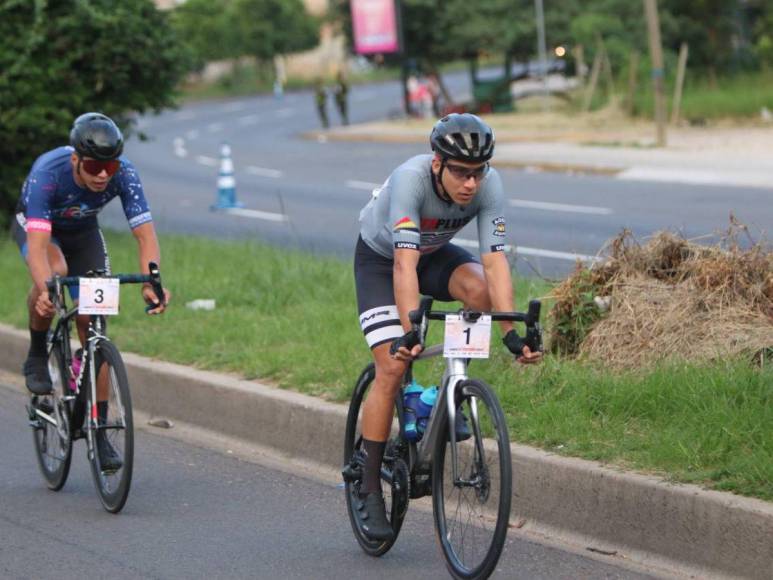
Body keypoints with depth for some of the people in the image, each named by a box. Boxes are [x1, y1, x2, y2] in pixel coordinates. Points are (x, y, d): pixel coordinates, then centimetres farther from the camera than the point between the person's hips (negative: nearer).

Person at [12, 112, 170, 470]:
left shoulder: (124, 175, -32)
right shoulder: (48, 172, -40)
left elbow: (145, 235, -33)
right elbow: (38, 244, -47)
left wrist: (150, 283, -51)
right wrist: (46, 290, -64)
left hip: (83, 232, 3)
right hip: (34, 226, -3)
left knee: (94, 326, -8)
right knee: (55, 270, -38)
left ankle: (99, 431, -1)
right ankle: (37, 356, -13)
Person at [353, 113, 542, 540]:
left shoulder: (489, 185, -28)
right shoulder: (410, 179, -39)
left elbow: (494, 260, -31)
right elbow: (405, 264, -45)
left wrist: (511, 333, -41)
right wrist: (410, 331, -55)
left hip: (435, 253, 3)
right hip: (380, 258, -3)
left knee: (479, 289, -30)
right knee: (392, 366, -16)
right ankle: (370, 489, -5)